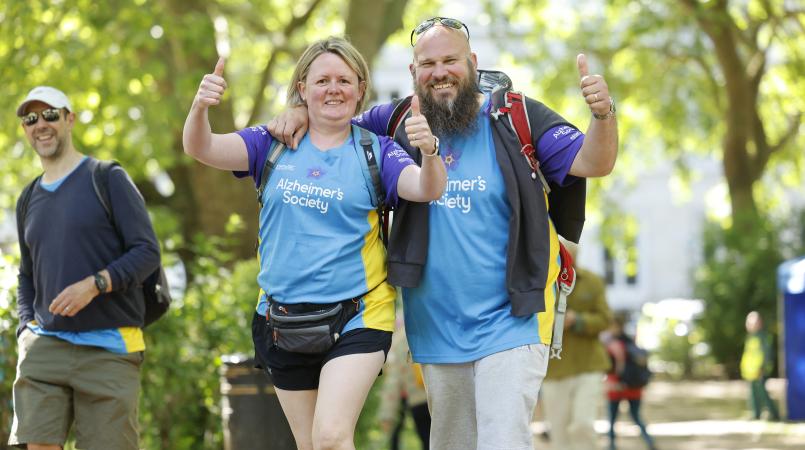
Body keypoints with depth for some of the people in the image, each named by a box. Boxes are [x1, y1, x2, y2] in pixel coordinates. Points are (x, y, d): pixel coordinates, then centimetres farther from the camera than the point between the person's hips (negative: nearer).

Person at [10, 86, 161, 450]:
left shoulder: (108, 180, 2)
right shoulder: (29, 199, 17)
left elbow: (147, 252, -5)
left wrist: (94, 285, -19)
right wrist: (26, 328, 9)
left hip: (109, 348, -4)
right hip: (44, 347, 4)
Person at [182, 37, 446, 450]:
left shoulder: (375, 152, -1)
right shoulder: (273, 144, 4)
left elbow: (426, 190, -18)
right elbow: (201, 149, -8)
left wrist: (429, 153, -40)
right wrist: (200, 107, -30)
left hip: (355, 318, -3)